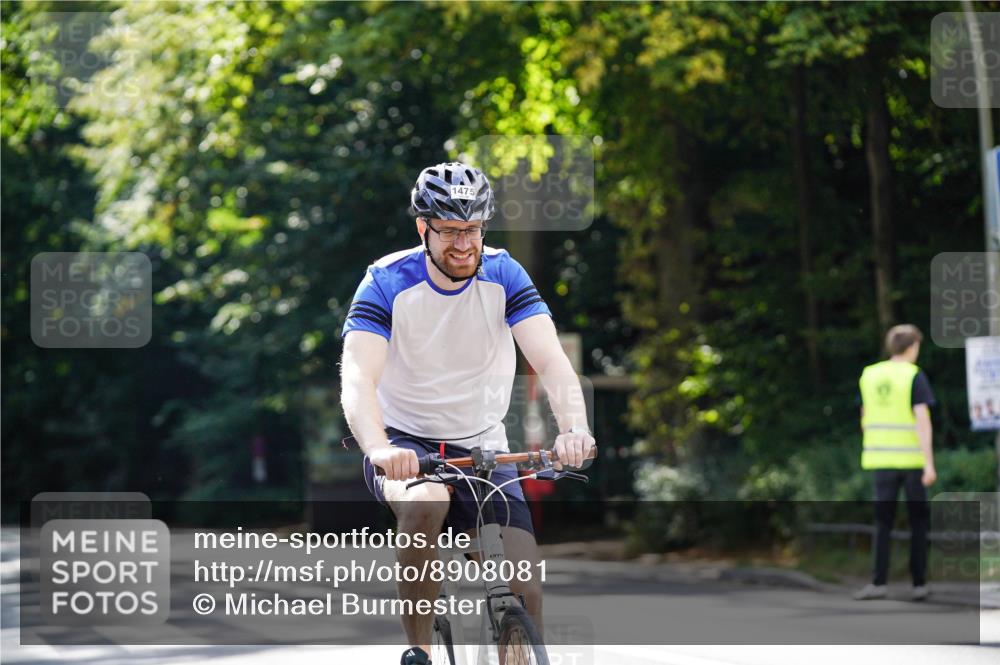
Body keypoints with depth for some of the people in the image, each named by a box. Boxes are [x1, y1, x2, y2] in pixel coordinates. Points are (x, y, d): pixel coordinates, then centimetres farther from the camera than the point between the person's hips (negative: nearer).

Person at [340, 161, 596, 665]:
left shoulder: (503, 276, -8)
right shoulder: (388, 282, -14)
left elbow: (551, 360, -19)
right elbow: (357, 378, -26)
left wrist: (575, 428, -39)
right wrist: (378, 447, -46)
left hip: (481, 448, 3)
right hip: (404, 442, -2)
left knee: (526, 591, -12)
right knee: (425, 503, -37)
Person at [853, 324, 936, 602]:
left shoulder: (869, 375, 8)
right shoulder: (914, 376, -7)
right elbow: (922, 420, -14)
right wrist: (929, 463, -16)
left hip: (881, 458, 3)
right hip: (912, 460, -3)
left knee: (883, 521, 5)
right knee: (918, 521, 8)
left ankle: (879, 582, -5)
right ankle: (919, 584, 9)